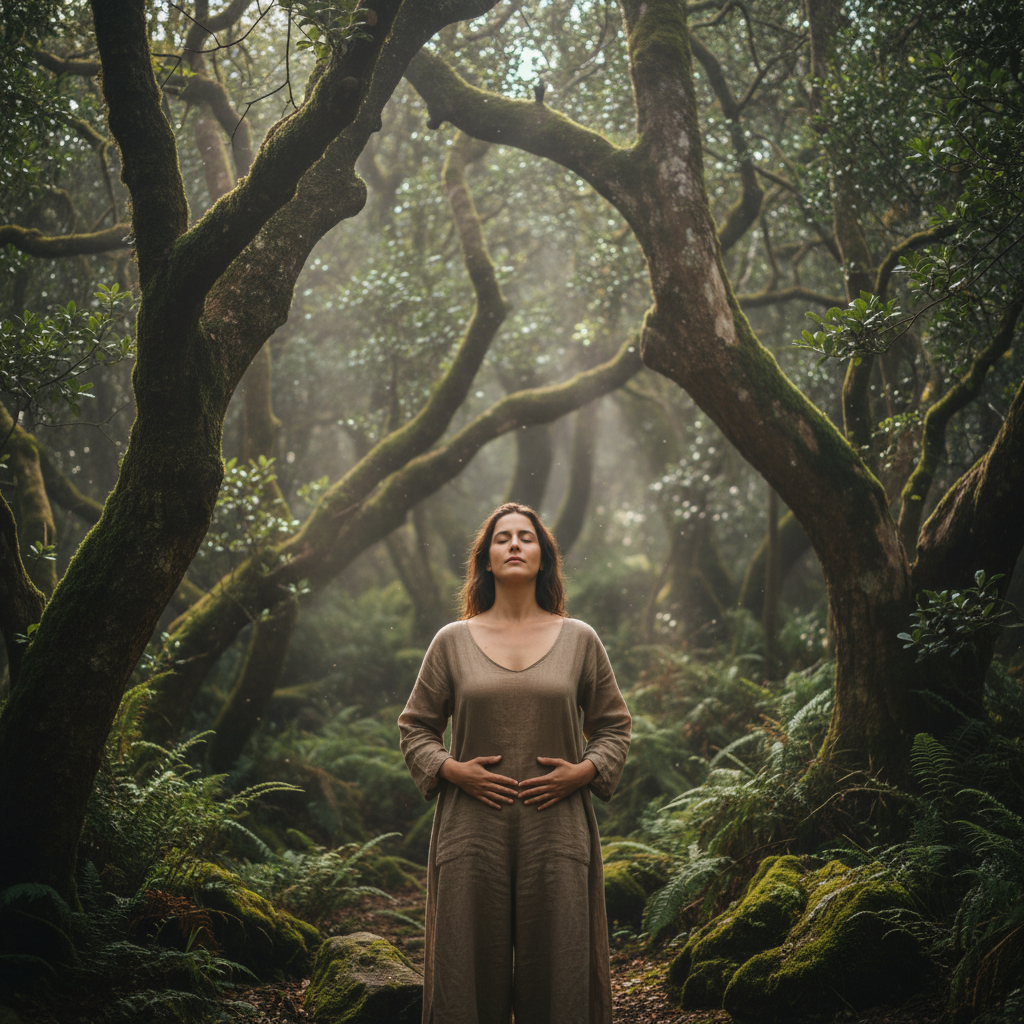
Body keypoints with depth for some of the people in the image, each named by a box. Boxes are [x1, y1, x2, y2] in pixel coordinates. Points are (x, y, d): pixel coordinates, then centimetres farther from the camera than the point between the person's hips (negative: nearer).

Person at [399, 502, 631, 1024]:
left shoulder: (578, 639, 8)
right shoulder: (453, 641, 7)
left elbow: (613, 726, 14)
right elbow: (415, 727, 12)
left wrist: (584, 771, -4)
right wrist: (451, 770, -6)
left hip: (557, 832, 0)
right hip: (473, 832, 0)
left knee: (557, 969, 1)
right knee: (469, 971, 1)